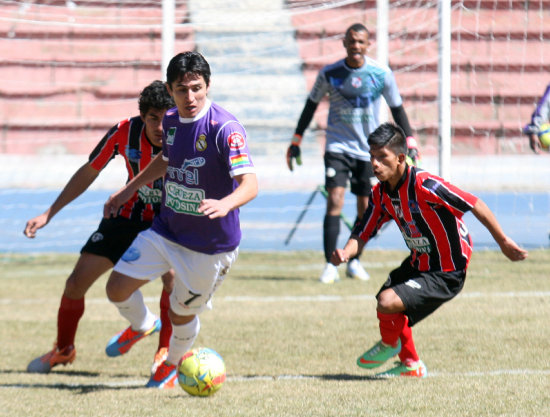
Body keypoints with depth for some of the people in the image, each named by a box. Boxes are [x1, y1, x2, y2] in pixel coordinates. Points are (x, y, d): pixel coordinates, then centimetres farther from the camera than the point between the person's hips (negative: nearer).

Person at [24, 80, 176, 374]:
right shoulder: (124, 133, -20)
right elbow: (87, 174, -4)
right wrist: (49, 214, -5)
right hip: (129, 215, 3)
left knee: (173, 277, -30)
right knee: (77, 281, -1)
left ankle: (166, 351, -7)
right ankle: (63, 349, 26)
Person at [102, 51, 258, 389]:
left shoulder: (225, 128, -24)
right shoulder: (171, 121, -1)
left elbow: (250, 183, -33)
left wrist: (225, 204, -53)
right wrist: (128, 190, 26)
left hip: (211, 244, -5)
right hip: (166, 231, 5)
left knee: (182, 312, 9)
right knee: (118, 288, -2)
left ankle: (174, 362, 44)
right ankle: (141, 325, 34)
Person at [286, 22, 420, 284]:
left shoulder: (381, 74, -5)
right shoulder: (329, 74, -6)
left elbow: (397, 109, 6)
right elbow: (311, 104, 8)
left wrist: (410, 143, 1)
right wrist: (296, 141, 8)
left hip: (368, 149, 1)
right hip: (337, 147, -1)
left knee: (365, 208, 5)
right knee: (335, 201, -15)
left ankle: (354, 261, 23)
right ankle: (330, 265, -12)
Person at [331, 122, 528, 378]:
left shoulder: (424, 185, -29)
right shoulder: (381, 194, -4)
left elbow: (475, 205, -23)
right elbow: (362, 234, 2)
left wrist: (503, 242, -17)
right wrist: (345, 253, -21)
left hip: (446, 275, -9)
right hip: (418, 265, 9)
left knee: (387, 302, -23)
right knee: (386, 303, 22)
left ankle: (389, 344, 11)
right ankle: (410, 364, 45)